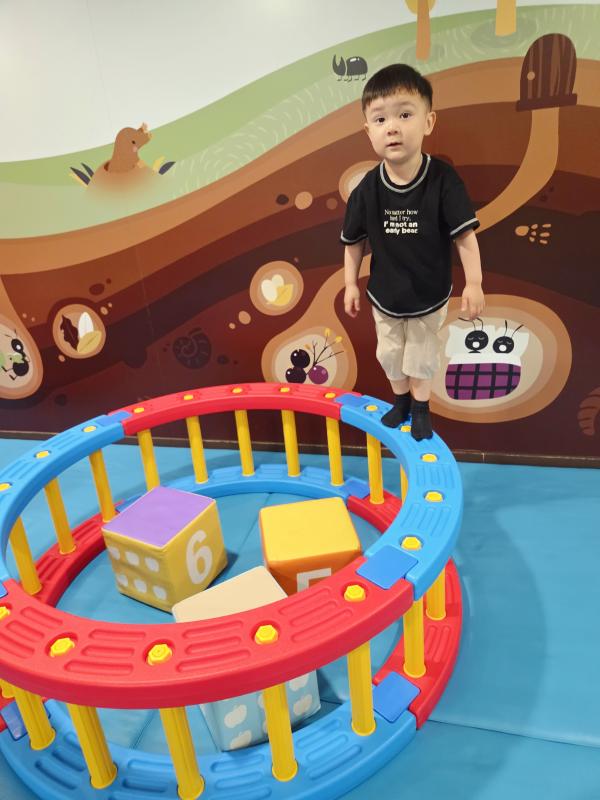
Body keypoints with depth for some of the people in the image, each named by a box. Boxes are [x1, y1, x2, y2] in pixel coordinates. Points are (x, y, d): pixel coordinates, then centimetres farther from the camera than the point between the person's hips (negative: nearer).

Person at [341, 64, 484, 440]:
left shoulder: (443, 180, -23)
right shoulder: (367, 189, -17)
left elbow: (465, 235, -18)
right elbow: (354, 240, -4)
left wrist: (473, 283, -20)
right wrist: (351, 284, -1)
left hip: (430, 295, -2)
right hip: (385, 296, 2)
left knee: (423, 354, 17)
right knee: (391, 354, 21)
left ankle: (421, 405, 42)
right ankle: (401, 399, 47)